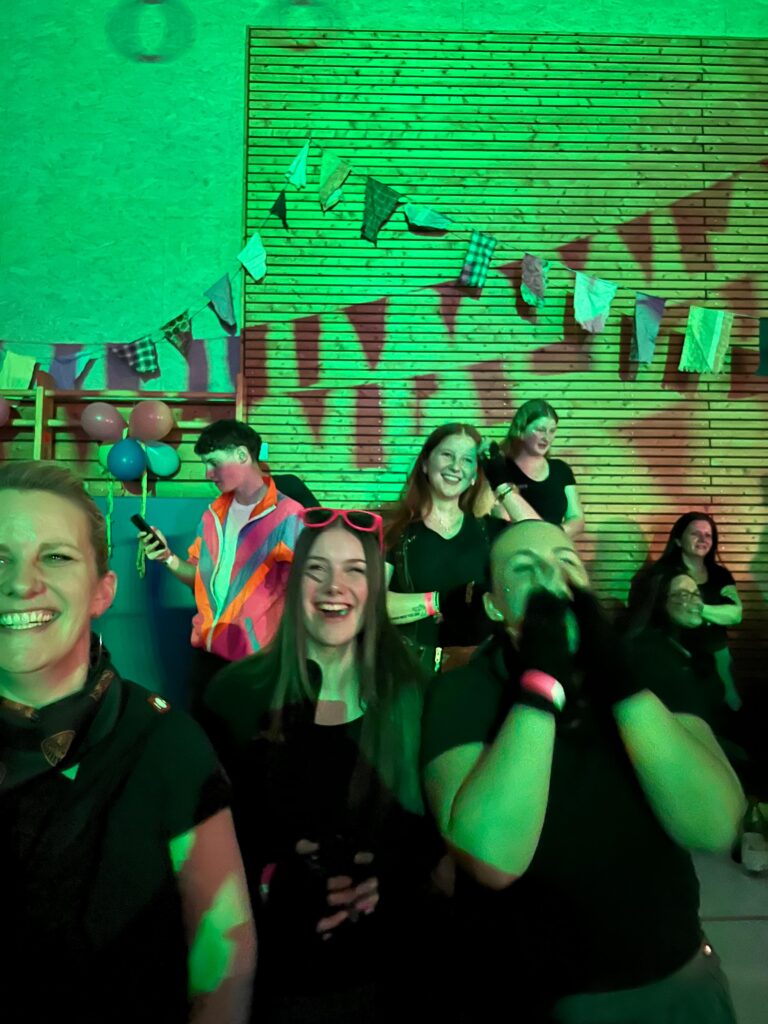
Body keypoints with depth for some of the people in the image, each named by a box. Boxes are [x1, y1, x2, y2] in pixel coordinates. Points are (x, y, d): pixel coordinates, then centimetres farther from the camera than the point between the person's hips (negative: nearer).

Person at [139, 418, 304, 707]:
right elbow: (202, 576, 11)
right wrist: (169, 558, -5)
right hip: (208, 650, 6)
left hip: (256, 656, -6)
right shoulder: (214, 514, 7)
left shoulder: (287, 515, -15)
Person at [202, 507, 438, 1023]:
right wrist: (268, 881, -20)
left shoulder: (413, 696, -6)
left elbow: (435, 828, -3)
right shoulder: (237, 691, -9)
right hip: (270, 961, -1)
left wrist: (387, 881, -19)